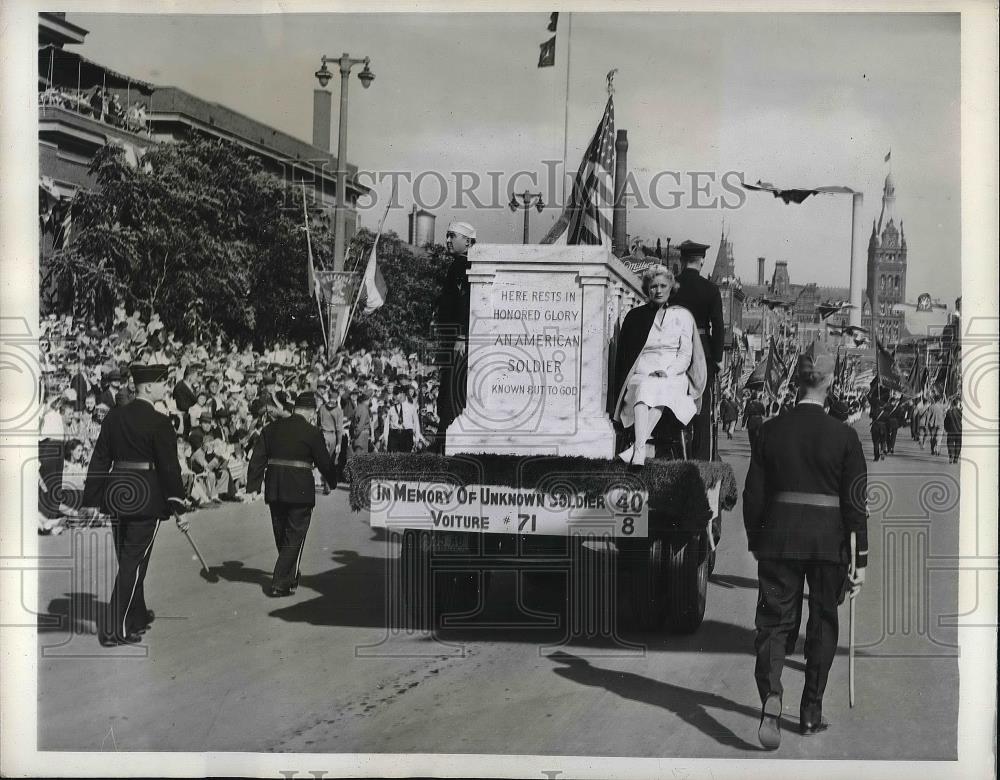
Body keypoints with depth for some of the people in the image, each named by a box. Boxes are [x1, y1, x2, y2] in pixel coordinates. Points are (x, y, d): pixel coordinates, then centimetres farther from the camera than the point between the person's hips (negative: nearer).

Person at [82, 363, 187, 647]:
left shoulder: (114, 417, 6)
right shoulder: (158, 423, -13)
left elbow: (100, 460, 8)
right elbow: (169, 467, -12)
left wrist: (93, 499, 13)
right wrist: (178, 507, -6)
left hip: (117, 496, 7)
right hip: (147, 497, -7)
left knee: (128, 560, 18)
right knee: (133, 563, -2)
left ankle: (138, 617, 33)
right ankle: (116, 630, -4)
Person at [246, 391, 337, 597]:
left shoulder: (271, 428, 5)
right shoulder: (312, 433, -8)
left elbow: (258, 458, 1)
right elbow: (324, 462, -2)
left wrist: (253, 485, 0)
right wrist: (333, 480, 16)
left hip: (274, 489, 5)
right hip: (300, 490, -5)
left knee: (281, 536, 19)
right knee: (294, 538, 3)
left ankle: (290, 577, 35)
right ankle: (280, 584, -3)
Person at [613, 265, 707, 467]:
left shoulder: (682, 315, 15)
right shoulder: (636, 316, 17)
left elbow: (686, 354, 7)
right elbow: (623, 355, 13)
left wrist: (667, 372, -11)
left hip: (673, 376, 0)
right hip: (641, 374, 0)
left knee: (659, 390, -36)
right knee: (644, 390, -35)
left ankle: (636, 448, -45)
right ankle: (640, 452, -49)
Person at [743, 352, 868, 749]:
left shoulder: (771, 430, -1)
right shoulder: (844, 435, -5)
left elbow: (753, 493, 4)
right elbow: (856, 501, -5)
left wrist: (755, 541, 16)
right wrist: (860, 558, 0)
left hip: (780, 536, 1)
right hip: (829, 538, -1)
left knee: (774, 620, 5)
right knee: (823, 623, 14)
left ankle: (771, 694, -19)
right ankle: (811, 712, 20)